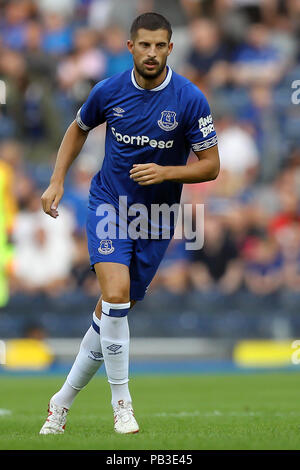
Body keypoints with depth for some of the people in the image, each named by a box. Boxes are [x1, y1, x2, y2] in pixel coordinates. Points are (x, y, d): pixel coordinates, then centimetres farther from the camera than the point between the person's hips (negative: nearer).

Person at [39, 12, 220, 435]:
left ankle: (64, 400, 22)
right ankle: (121, 403, -11)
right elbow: (79, 128, 15)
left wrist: (166, 172, -22)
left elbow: (211, 165, -6)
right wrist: (57, 181, 6)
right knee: (115, 293, -23)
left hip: (157, 217, 1)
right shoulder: (109, 91, -7)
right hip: (109, 205, -1)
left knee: (111, 311, 6)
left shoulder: (190, 99, -11)